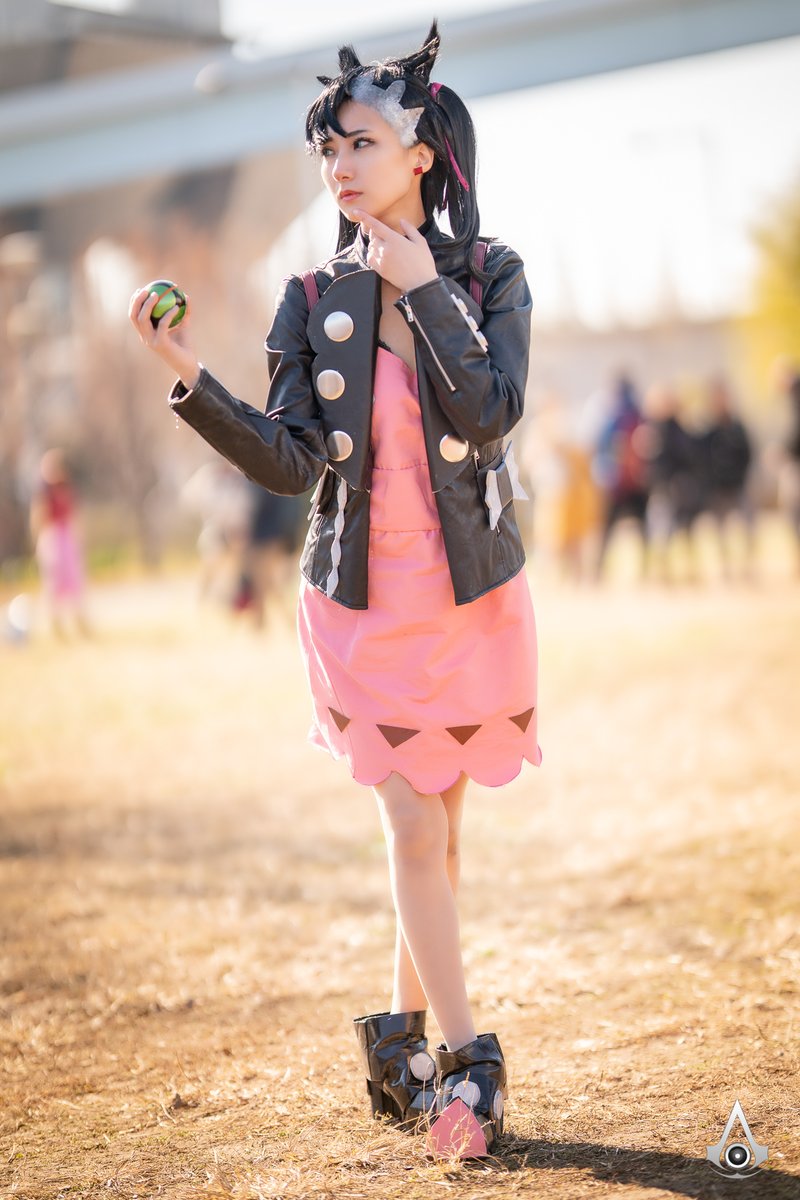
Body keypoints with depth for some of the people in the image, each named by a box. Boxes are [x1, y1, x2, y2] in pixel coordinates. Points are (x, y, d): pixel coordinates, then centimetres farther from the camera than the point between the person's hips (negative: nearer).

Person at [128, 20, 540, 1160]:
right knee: (413, 827, -3)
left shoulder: (490, 277, -3)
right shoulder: (316, 299, 0)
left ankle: (403, 1035, 26)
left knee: (434, 829, 9)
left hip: (471, 596, 0)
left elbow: (491, 412, -20)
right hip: (360, 599, 0)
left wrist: (424, 290, -19)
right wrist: (191, 375, -19)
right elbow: (290, 460, -8)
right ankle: (465, 1059, 6)